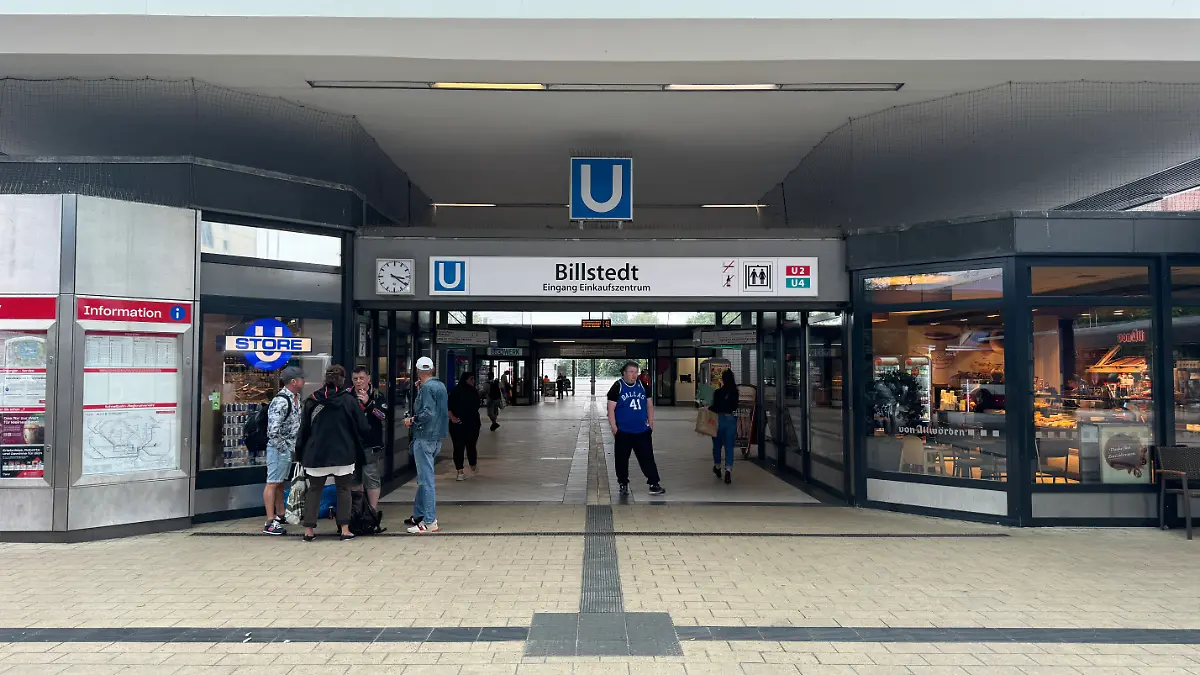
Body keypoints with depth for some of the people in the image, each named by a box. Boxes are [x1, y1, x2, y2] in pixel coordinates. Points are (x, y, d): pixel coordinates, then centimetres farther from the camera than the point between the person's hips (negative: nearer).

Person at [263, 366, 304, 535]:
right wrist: (283, 447, -17)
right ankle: (270, 523, 0)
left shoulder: (296, 398, 9)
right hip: (278, 448, -10)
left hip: (290, 448, 10)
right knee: (273, 483, -3)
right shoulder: (281, 401, -21)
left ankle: (280, 515, 31)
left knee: (281, 482, 19)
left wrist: (294, 446, 13)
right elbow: (273, 429, -26)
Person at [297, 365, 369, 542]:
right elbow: (363, 428, -4)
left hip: (316, 453, 2)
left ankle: (309, 530, 13)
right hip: (343, 454, -2)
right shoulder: (349, 400, -7)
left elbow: (304, 429, 5)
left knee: (314, 489, 14)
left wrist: (302, 454, 14)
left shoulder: (312, 401, 0)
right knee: (344, 489, 10)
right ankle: (345, 529, 7)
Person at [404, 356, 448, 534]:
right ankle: (418, 515, 27)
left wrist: (412, 421, -9)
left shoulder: (427, 388, -14)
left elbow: (427, 413, -24)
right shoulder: (441, 385, 13)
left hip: (425, 437, -10)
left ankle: (430, 522, -8)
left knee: (426, 480, -8)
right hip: (437, 437, 10)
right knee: (423, 478, 19)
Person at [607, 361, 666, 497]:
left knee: (647, 457, 1)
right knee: (622, 459, 7)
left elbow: (650, 405, 15)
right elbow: (611, 409, -7)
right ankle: (623, 485, 20)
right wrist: (614, 427, -11)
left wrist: (650, 423, 8)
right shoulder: (617, 387, -6)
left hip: (643, 431, 3)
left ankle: (654, 484, 5)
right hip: (623, 432, -3)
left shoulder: (642, 386, 7)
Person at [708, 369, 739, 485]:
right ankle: (728, 470, -13)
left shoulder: (718, 392, -12)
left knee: (717, 444, 17)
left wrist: (708, 408, 5)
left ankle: (717, 467, 33)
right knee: (729, 446, 3)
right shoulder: (735, 392, 0)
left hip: (719, 419, -2)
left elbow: (715, 408, -13)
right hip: (731, 419, 2)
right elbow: (735, 407, 8)